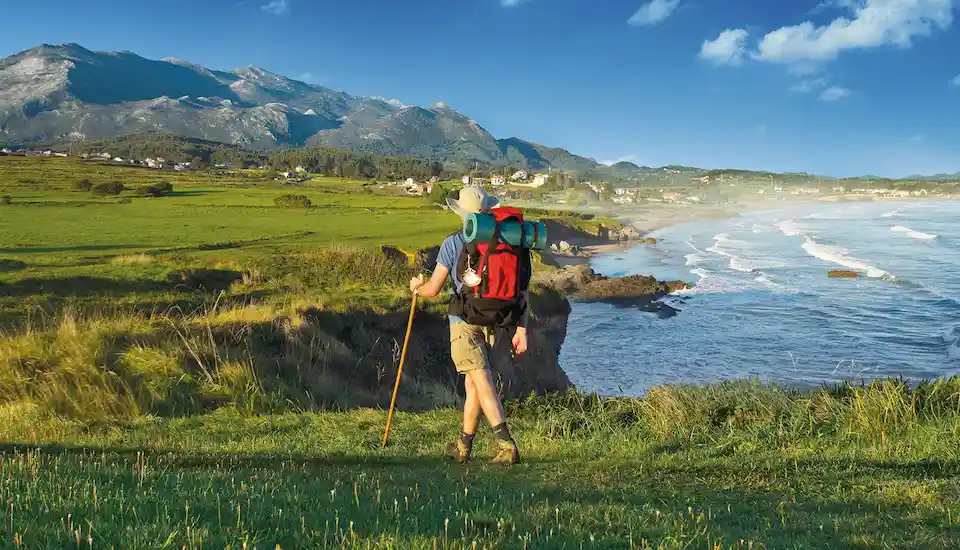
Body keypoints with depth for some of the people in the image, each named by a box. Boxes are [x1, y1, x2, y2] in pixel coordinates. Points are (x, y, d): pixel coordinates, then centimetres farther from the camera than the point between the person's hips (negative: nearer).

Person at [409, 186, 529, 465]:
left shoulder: (452, 243, -7)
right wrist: (521, 330, 1)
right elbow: (521, 289, -3)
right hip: (493, 321, 4)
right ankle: (462, 447, 27)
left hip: (464, 320, -4)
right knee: (472, 383, 16)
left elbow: (432, 290, -4)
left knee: (483, 384, -8)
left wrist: (417, 286, 20)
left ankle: (507, 445, -18)